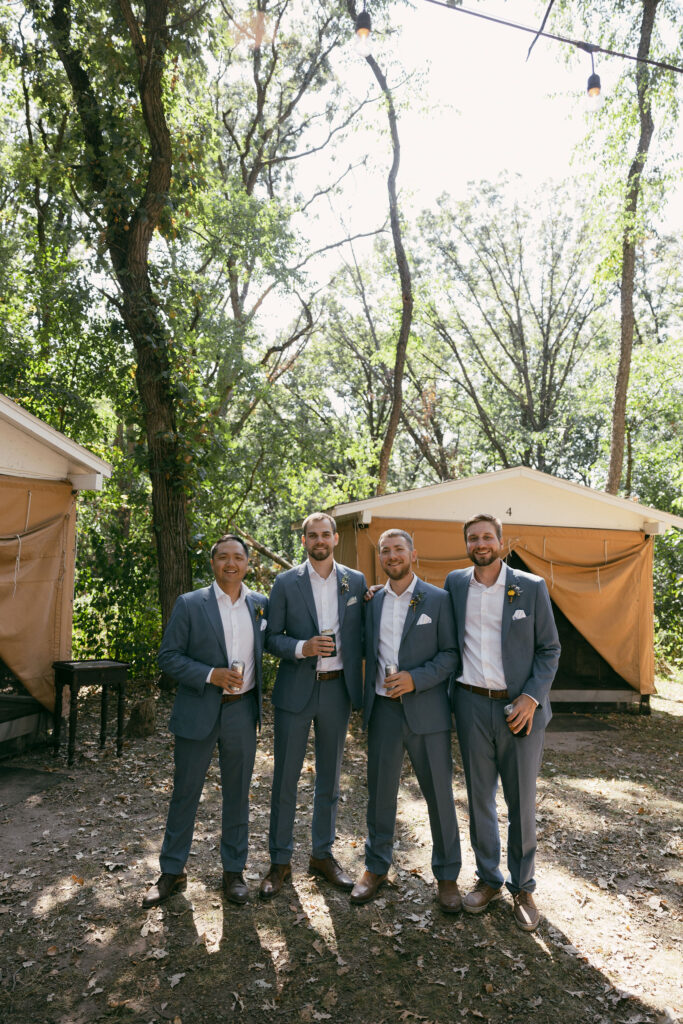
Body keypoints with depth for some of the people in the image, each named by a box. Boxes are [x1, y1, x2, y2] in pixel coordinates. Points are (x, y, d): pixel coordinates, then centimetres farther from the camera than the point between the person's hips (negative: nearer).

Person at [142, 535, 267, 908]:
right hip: (198, 711, -2)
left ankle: (233, 870, 30)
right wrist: (211, 675, -18)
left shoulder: (260, 604, 3)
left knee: (237, 793, 13)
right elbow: (168, 656, -8)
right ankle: (172, 872, 27)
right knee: (185, 793, 9)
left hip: (242, 711, 2)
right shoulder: (189, 604, -6)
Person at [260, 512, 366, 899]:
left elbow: (361, 634, 7)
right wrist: (302, 647, -19)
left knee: (330, 779, 14)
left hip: (337, 689, 2)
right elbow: (272, 637, -1)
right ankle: (281, 862, 23)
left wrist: (360, 685, 1)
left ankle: (323, 855, 31)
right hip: (296, 690, -2)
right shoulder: (286, 583, -2)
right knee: (285, 778, 6)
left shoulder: (356, 581, 3)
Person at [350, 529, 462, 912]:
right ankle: (377, 867, 31)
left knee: (439, 793, 7)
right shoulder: (373, 602, 9)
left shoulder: (438, 599, -3)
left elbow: (451, 654, -6)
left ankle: (447, 875, 25)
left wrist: (415, 678, -16)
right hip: (383, 709, 3)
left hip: (426, 710, -3)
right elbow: (368, 653, 13)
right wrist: (367, 702, 2)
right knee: (380, 791, 13)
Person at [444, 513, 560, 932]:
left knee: (522, 802, 8)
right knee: (480, 798, 12)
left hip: (520, 708, -2)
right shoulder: (455, 583, 4)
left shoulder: (532, 587, -3)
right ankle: (488, 880, 30)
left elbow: (550, 649, 0)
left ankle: (523, 888, 27)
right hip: (472, 705, 2)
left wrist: (531, 697, -10)